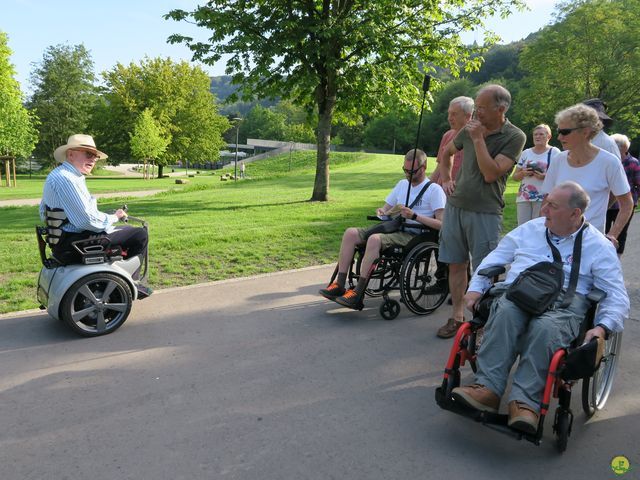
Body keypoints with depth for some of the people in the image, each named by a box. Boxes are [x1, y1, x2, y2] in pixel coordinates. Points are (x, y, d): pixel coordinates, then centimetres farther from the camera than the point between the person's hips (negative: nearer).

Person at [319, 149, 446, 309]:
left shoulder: (434, 189, -1)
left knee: (374, 239, -34)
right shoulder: (402, 184, 23)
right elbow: (386, 208, 28)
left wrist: (414, 216, -19)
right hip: (395, 229, 8)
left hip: (413, 235, -8)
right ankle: (339, 285, -15)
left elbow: (441, 224, -11)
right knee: (350, 233, -11)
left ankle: (358, 294, -30)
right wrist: (382, 212, 3)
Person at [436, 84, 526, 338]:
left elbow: (490, 174, -18)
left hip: (485, 212, -5)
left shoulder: (515, 137, -7)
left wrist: (478, 139, -15)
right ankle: (457, 316, 22)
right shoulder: (470, 129, 8)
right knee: (456, 264, 9)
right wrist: (446, 180, 15)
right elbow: (446, 152, 26)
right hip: (455, 206, 5)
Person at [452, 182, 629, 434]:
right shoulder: (530, 229, 21)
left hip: (565, 302, -2)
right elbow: (496, 257, 24)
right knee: (505, 312, -35)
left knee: (545, 328, -38)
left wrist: (602, 328, -13)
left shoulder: (600, 247, 10)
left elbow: (617, 297, 6)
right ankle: (487, 388, -39)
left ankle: (525, 402, -37)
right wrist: (476, 288, 9)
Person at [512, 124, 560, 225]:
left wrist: (546, 176, -18)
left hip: (544, 198, -4)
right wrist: (523, 173, -7)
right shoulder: (526, 153, 14)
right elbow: (515, 176, 15)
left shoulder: (554, 152, 3)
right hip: (523, 198, 4)